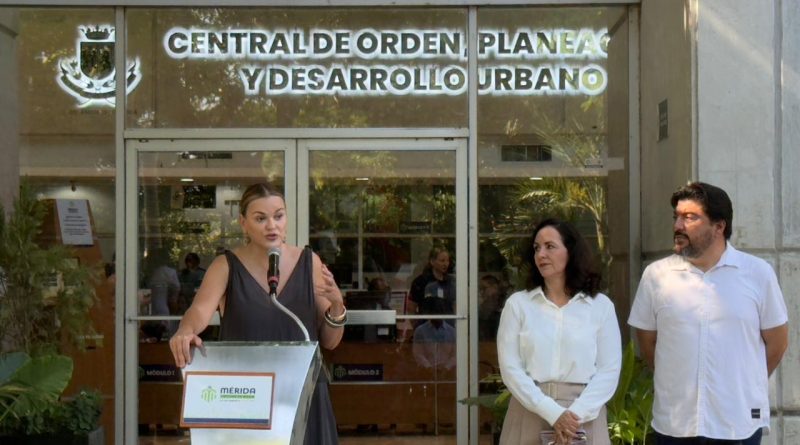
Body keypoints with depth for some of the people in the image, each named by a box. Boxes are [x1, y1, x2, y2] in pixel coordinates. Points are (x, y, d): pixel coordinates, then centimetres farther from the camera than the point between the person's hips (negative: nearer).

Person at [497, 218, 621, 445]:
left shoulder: (601, 305, 4)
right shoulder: (517, 303, 2)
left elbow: (609, 370, -1)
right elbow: (510, 368, -5)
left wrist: (577, 414, -14)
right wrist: (552, 413, -15)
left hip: (585, 416, 0)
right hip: (530, 414, 0)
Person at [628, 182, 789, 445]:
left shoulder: (757, 273, -3)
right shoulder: (656, 275, -1)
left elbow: (776, 342, 6)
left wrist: (747, 386, 12)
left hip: (740, 423, -1)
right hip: (674, 423, 1)